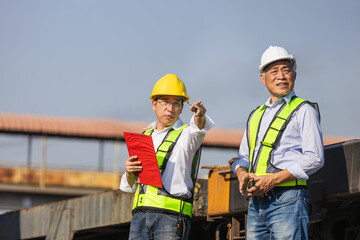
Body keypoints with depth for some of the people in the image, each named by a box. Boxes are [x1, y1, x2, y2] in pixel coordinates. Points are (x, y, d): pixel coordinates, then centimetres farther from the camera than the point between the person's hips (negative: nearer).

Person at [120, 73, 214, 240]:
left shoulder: (186, 134, 6)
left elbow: (198, 129, -21)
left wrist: (200, 116, -44)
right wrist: (129, 173, 1)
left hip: (172, 216, -5)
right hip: (140, 216, 5)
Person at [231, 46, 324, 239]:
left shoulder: (304, 111, 3)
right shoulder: (256, 115, 23)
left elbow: (314, 158, -8)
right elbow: (243, 156, 26)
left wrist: (273, 179, -15)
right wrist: (242, 175, 1)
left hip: (287, 201, -6)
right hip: (256, 202, 6)